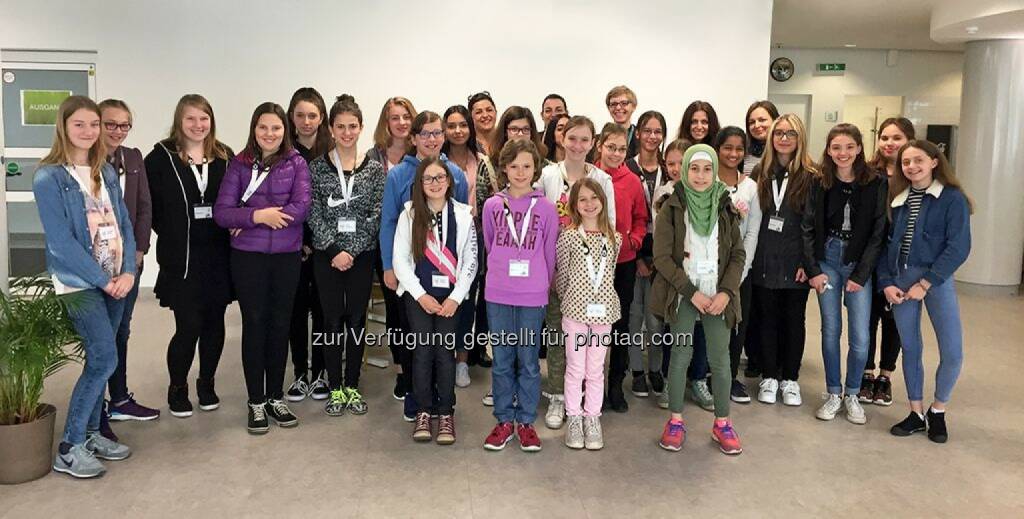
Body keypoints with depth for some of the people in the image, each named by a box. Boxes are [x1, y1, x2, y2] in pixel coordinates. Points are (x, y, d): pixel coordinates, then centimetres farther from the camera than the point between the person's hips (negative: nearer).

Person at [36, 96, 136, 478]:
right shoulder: (49, 177, -8)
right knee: (104, 360, -11)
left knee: (99, 359, 11)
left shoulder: (106, 172, 11)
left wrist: (128, 272, -5)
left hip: (116, 280, 6)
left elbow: (124, 223, 8)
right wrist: (102, 279, -14)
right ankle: (68, 449, 1)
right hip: (80, 282, -6)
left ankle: (90, 433, 24)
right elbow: (61, 240, -14)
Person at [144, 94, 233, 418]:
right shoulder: (162, 157, -2)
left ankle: (207, 384, 27)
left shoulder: (224, 156, 8)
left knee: (214, 322, 10)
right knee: (189, 325, -4)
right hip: (181, 258, -3)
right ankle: (177, 388, 17)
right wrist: (171, 236, -4)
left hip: (218, 255, 3)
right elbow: (150, 203, -2)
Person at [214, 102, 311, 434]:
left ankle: (276, 397, 22)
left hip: (287, 256, 0)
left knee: (280, 324, 8)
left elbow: (302, 207, -12)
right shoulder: (239, 164, 2)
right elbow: (221, 213, -4)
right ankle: (256, 402, 14)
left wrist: (247, 218, -11)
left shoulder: (296, 163, 2)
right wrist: (257, 215, -20)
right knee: (254, 324, 4)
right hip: (248, 256, 0)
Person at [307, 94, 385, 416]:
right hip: (327, 254, -1)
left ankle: (352, 385, 20)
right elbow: (314, 214, -5)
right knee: (333, 319, 4)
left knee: (357, 319, 7)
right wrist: (334, 251, -13)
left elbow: (375, 215, -3)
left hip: (362, 254, 1)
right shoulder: (317, 167, 0)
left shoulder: (374, 168, 2)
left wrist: (352, 250, -11)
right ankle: (335, 388, 16)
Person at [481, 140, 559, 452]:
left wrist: (542, 286, 10)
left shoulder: (546, 209, -2)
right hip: (497, 296, 1)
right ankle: (504, 420, 22)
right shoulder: (492, 206, 2)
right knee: (502, 361, 9)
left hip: (533, 297, -1)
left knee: (529, 361, 8)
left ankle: (526, 421, 21)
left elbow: (550, 253, 6)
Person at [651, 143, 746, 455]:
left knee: (720, 359, 4)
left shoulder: (725, 207, 6)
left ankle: (722, 424, 18)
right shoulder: (672, 208, -3)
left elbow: (738, 254, 6)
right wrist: (692, 292, -12)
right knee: (680, 355, 3)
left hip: (718, 296, 2)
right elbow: (662, 257, -7)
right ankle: (675, 421, 17)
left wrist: (726, 292, -8)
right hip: (683, 295, -2)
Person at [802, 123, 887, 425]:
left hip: (859, 264, -1)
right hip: (827, 260, 1)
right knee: (831, 330, 6)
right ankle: (833, 394, 20)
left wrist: (860, 275, -9)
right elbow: (809, 228, 3)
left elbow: (877, 233, -5)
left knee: (860, 337, -2)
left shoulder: (876, 185, -4)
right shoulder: (819, 184, 1)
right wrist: (813, 270, -5)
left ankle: (852, 395, 17)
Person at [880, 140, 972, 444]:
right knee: (910, 348, 10)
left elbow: (959, 247, -10)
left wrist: (926, 283, -14)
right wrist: (886, 283, -3)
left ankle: (938, 410, 18)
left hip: (936, 278, -3)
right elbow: (884, 244, 9)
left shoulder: (952, 198, -3)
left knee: (952, 352, -6)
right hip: (899, 278, 4)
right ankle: (916, 412, 23)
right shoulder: (896, 200, 10)